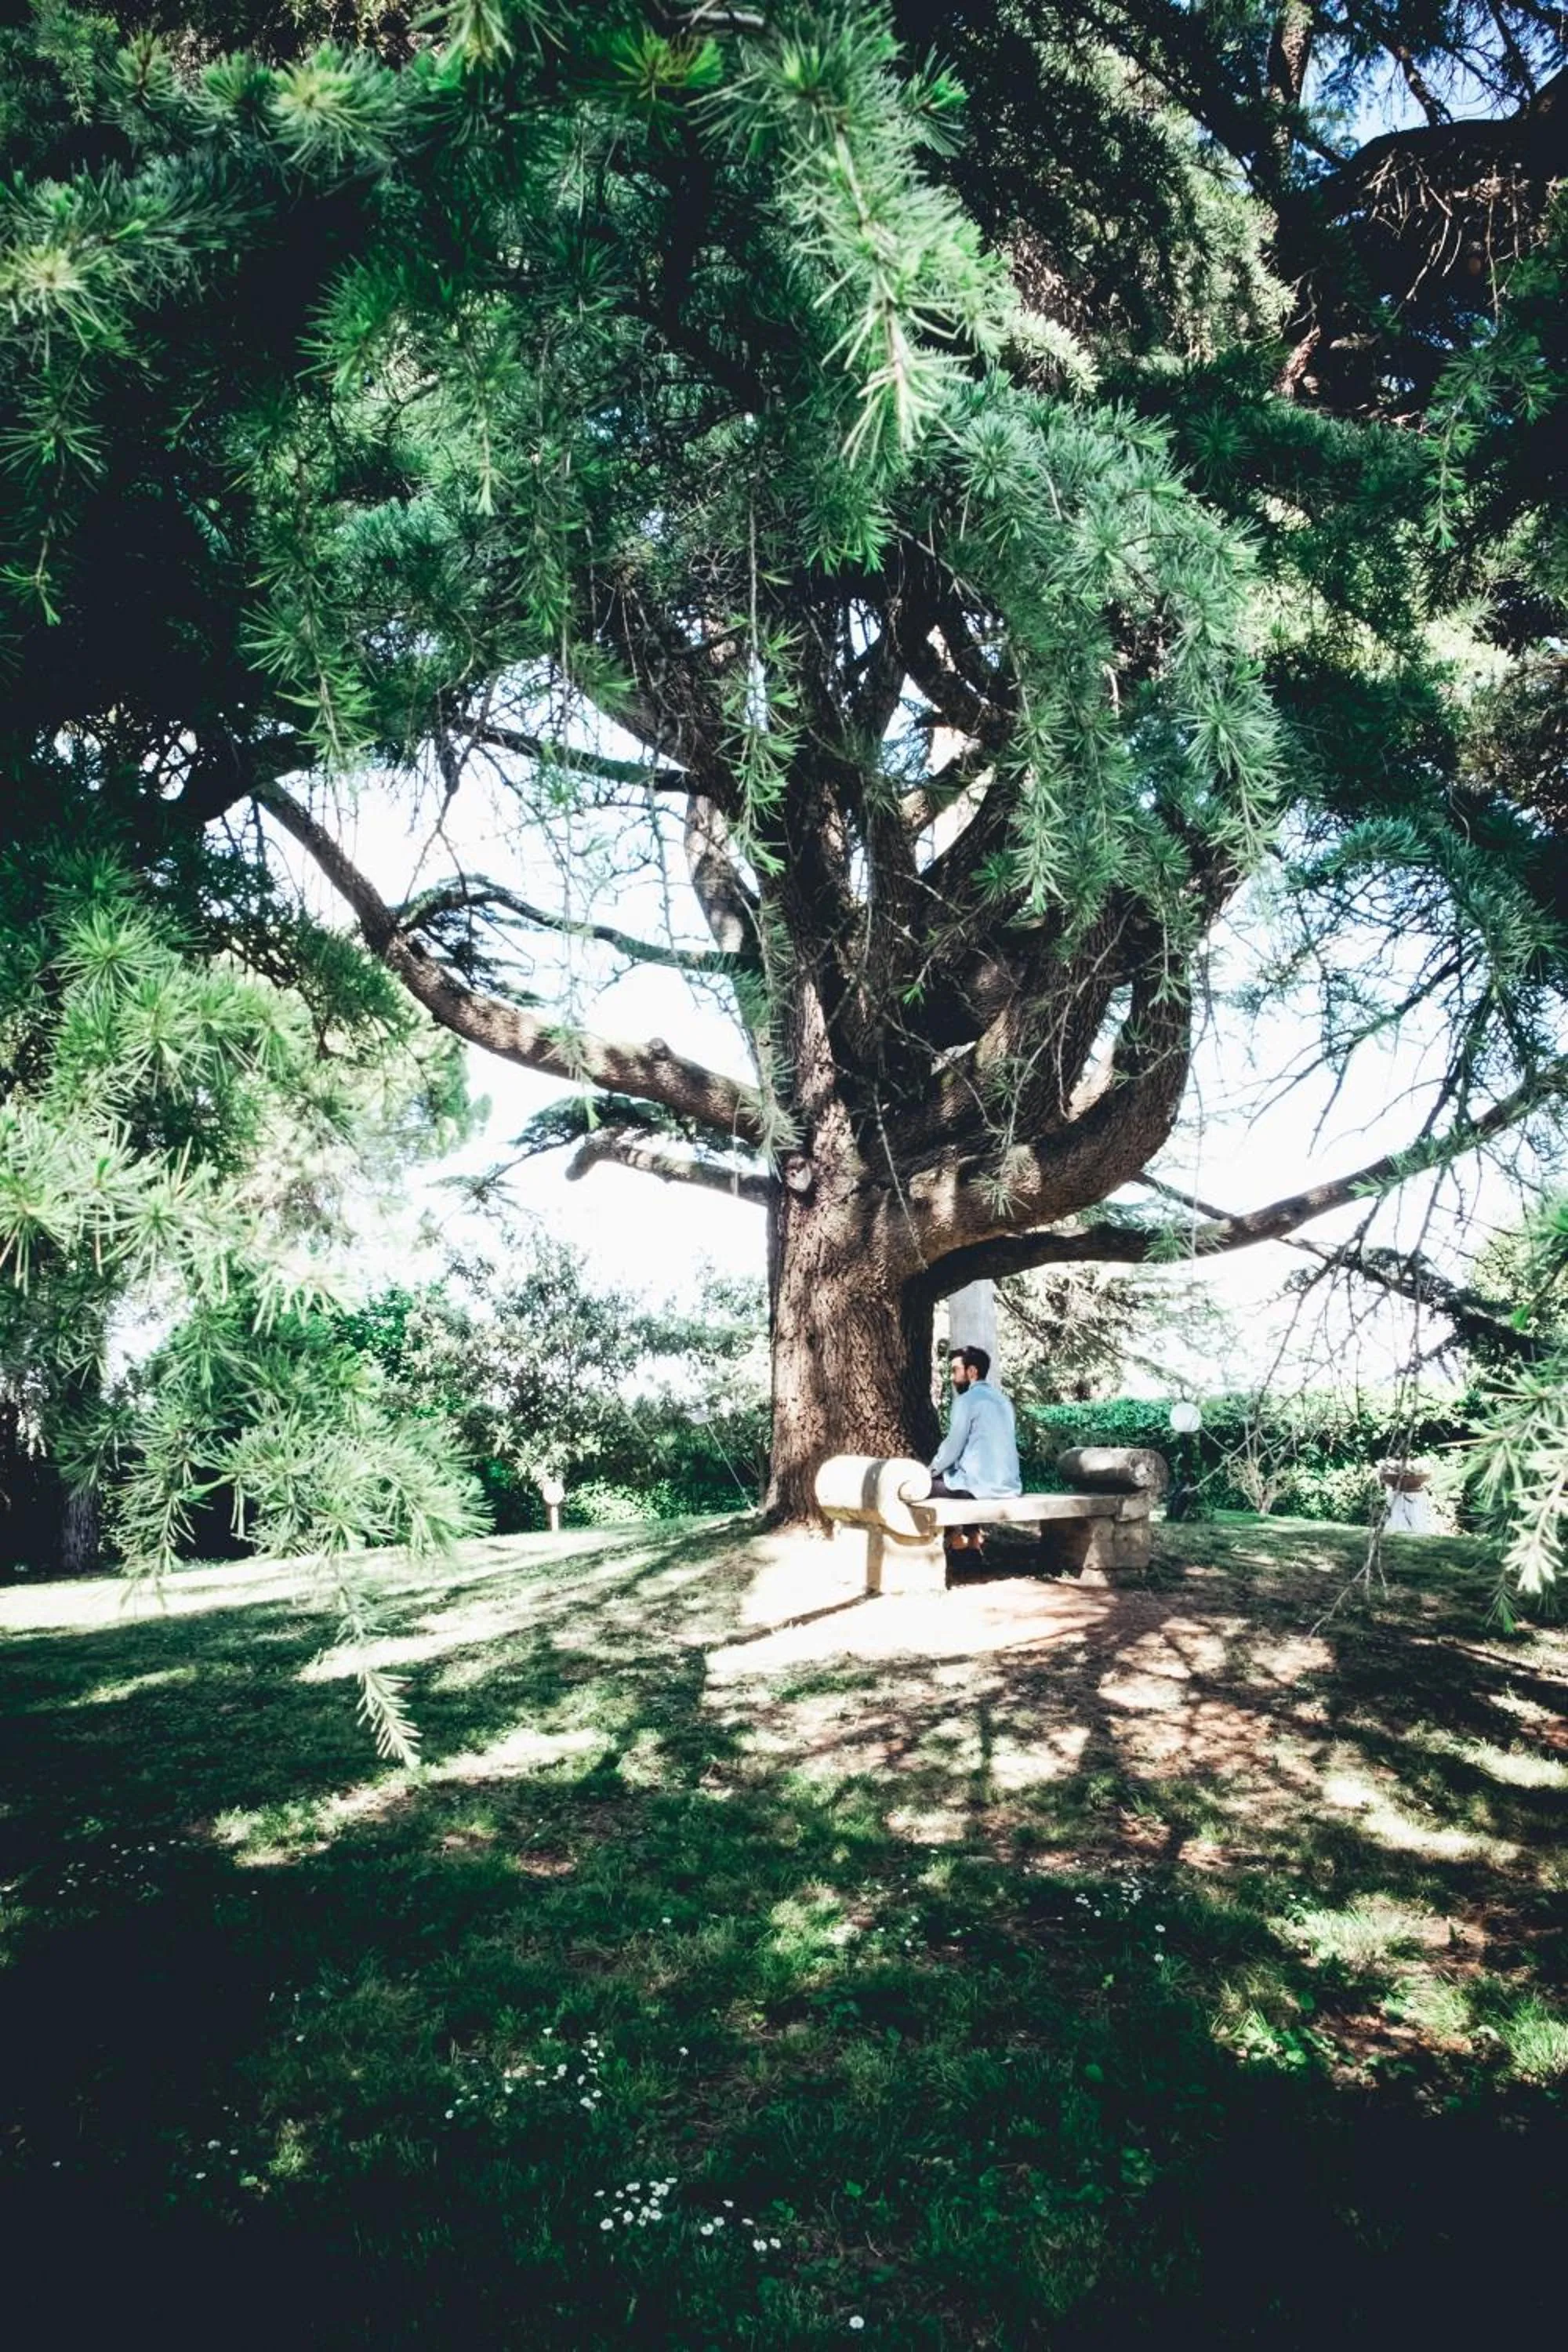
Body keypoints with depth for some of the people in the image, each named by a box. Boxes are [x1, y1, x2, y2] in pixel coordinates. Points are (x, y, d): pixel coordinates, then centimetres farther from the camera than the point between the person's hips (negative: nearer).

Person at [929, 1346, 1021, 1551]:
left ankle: (956, 1537, 12)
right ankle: (973, 1535, 19)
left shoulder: (966, 1400, -10)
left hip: (982, 1485, -8)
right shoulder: (1002, 1400, 15)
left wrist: (931, 1471, 8)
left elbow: (953, 1447, -11)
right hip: (1009, 1485, 8)